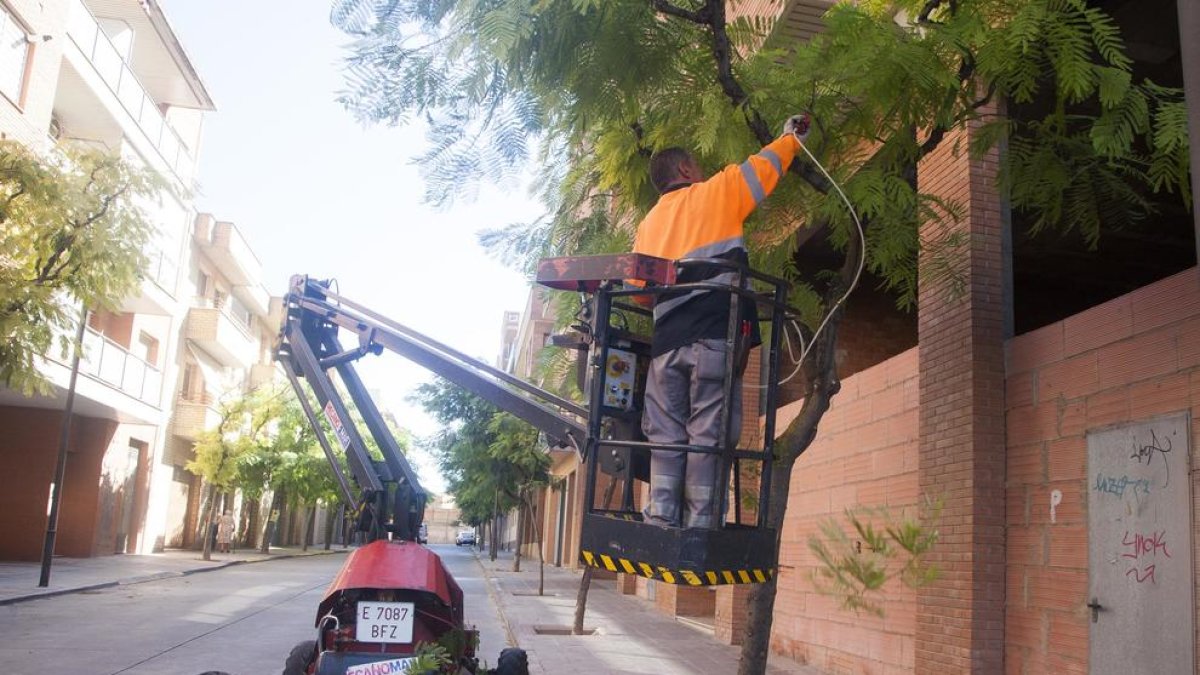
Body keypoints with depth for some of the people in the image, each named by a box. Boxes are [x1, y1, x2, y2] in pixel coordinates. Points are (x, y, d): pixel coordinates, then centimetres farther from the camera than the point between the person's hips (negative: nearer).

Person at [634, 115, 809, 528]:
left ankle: (661, 517, -5)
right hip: (717, 335, -4)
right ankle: (699, 522, -9)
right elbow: (764, 166, 20)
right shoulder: (715, 193, 10)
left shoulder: (649, 223, 22)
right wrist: (791, 137, 39)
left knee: (666, 437, 4)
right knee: (708, 436, -5)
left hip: (667, 340, 4)